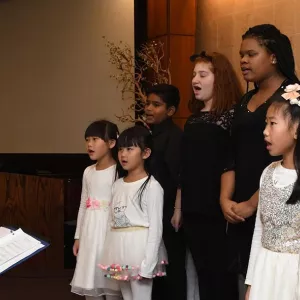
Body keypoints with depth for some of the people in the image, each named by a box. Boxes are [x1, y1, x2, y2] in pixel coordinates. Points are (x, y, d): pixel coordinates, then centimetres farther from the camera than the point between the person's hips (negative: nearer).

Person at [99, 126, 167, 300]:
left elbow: (156, 228, -13)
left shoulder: (152, 186, -10)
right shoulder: (117, 185, 12)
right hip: (120, 252, 7)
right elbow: (113, 222, 14)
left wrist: (148, 265, -17)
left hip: (139, 251, -7)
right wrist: (109, 256, 9)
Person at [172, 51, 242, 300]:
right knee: (203, 273, 12)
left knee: (220, 274, 1)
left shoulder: (232, 114, -8)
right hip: (193, 210, 7)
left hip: (217, 209, -7)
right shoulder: (194, 118, 13)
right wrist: (178, 207, 16)